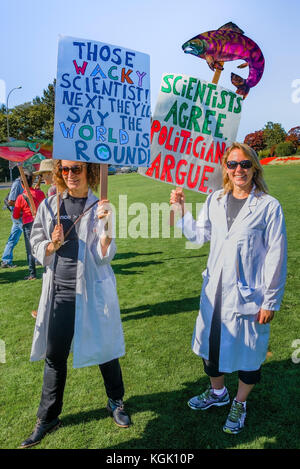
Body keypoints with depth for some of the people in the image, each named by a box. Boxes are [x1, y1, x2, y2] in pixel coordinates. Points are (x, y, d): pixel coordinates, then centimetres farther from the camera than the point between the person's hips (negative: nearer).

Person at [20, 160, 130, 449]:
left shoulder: (100, 208, -6)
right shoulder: (49, 206, 2)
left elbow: (104, 257, -11)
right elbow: (37, 247, 6)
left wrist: (106, 226, -28)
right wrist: (53, 245, -16)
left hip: (93, 290, -2)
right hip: (59, 290, 2)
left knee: (105, 349, 12)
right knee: (54, 356, 11)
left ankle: (115, 402, 39)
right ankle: (47, 418, 32)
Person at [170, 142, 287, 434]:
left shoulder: (269, 206, -12)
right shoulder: (215, 200, 2)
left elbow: (276, 257, -10)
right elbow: (198, 235, 6)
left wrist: (270, 301, -9)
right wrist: (181, 210, -6)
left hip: (248, 295, -4)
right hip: (214, 291, 5)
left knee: (247, 351, 13)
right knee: (210, 344, 20)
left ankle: (239, 404, 42)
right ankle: (217, 392, 48)